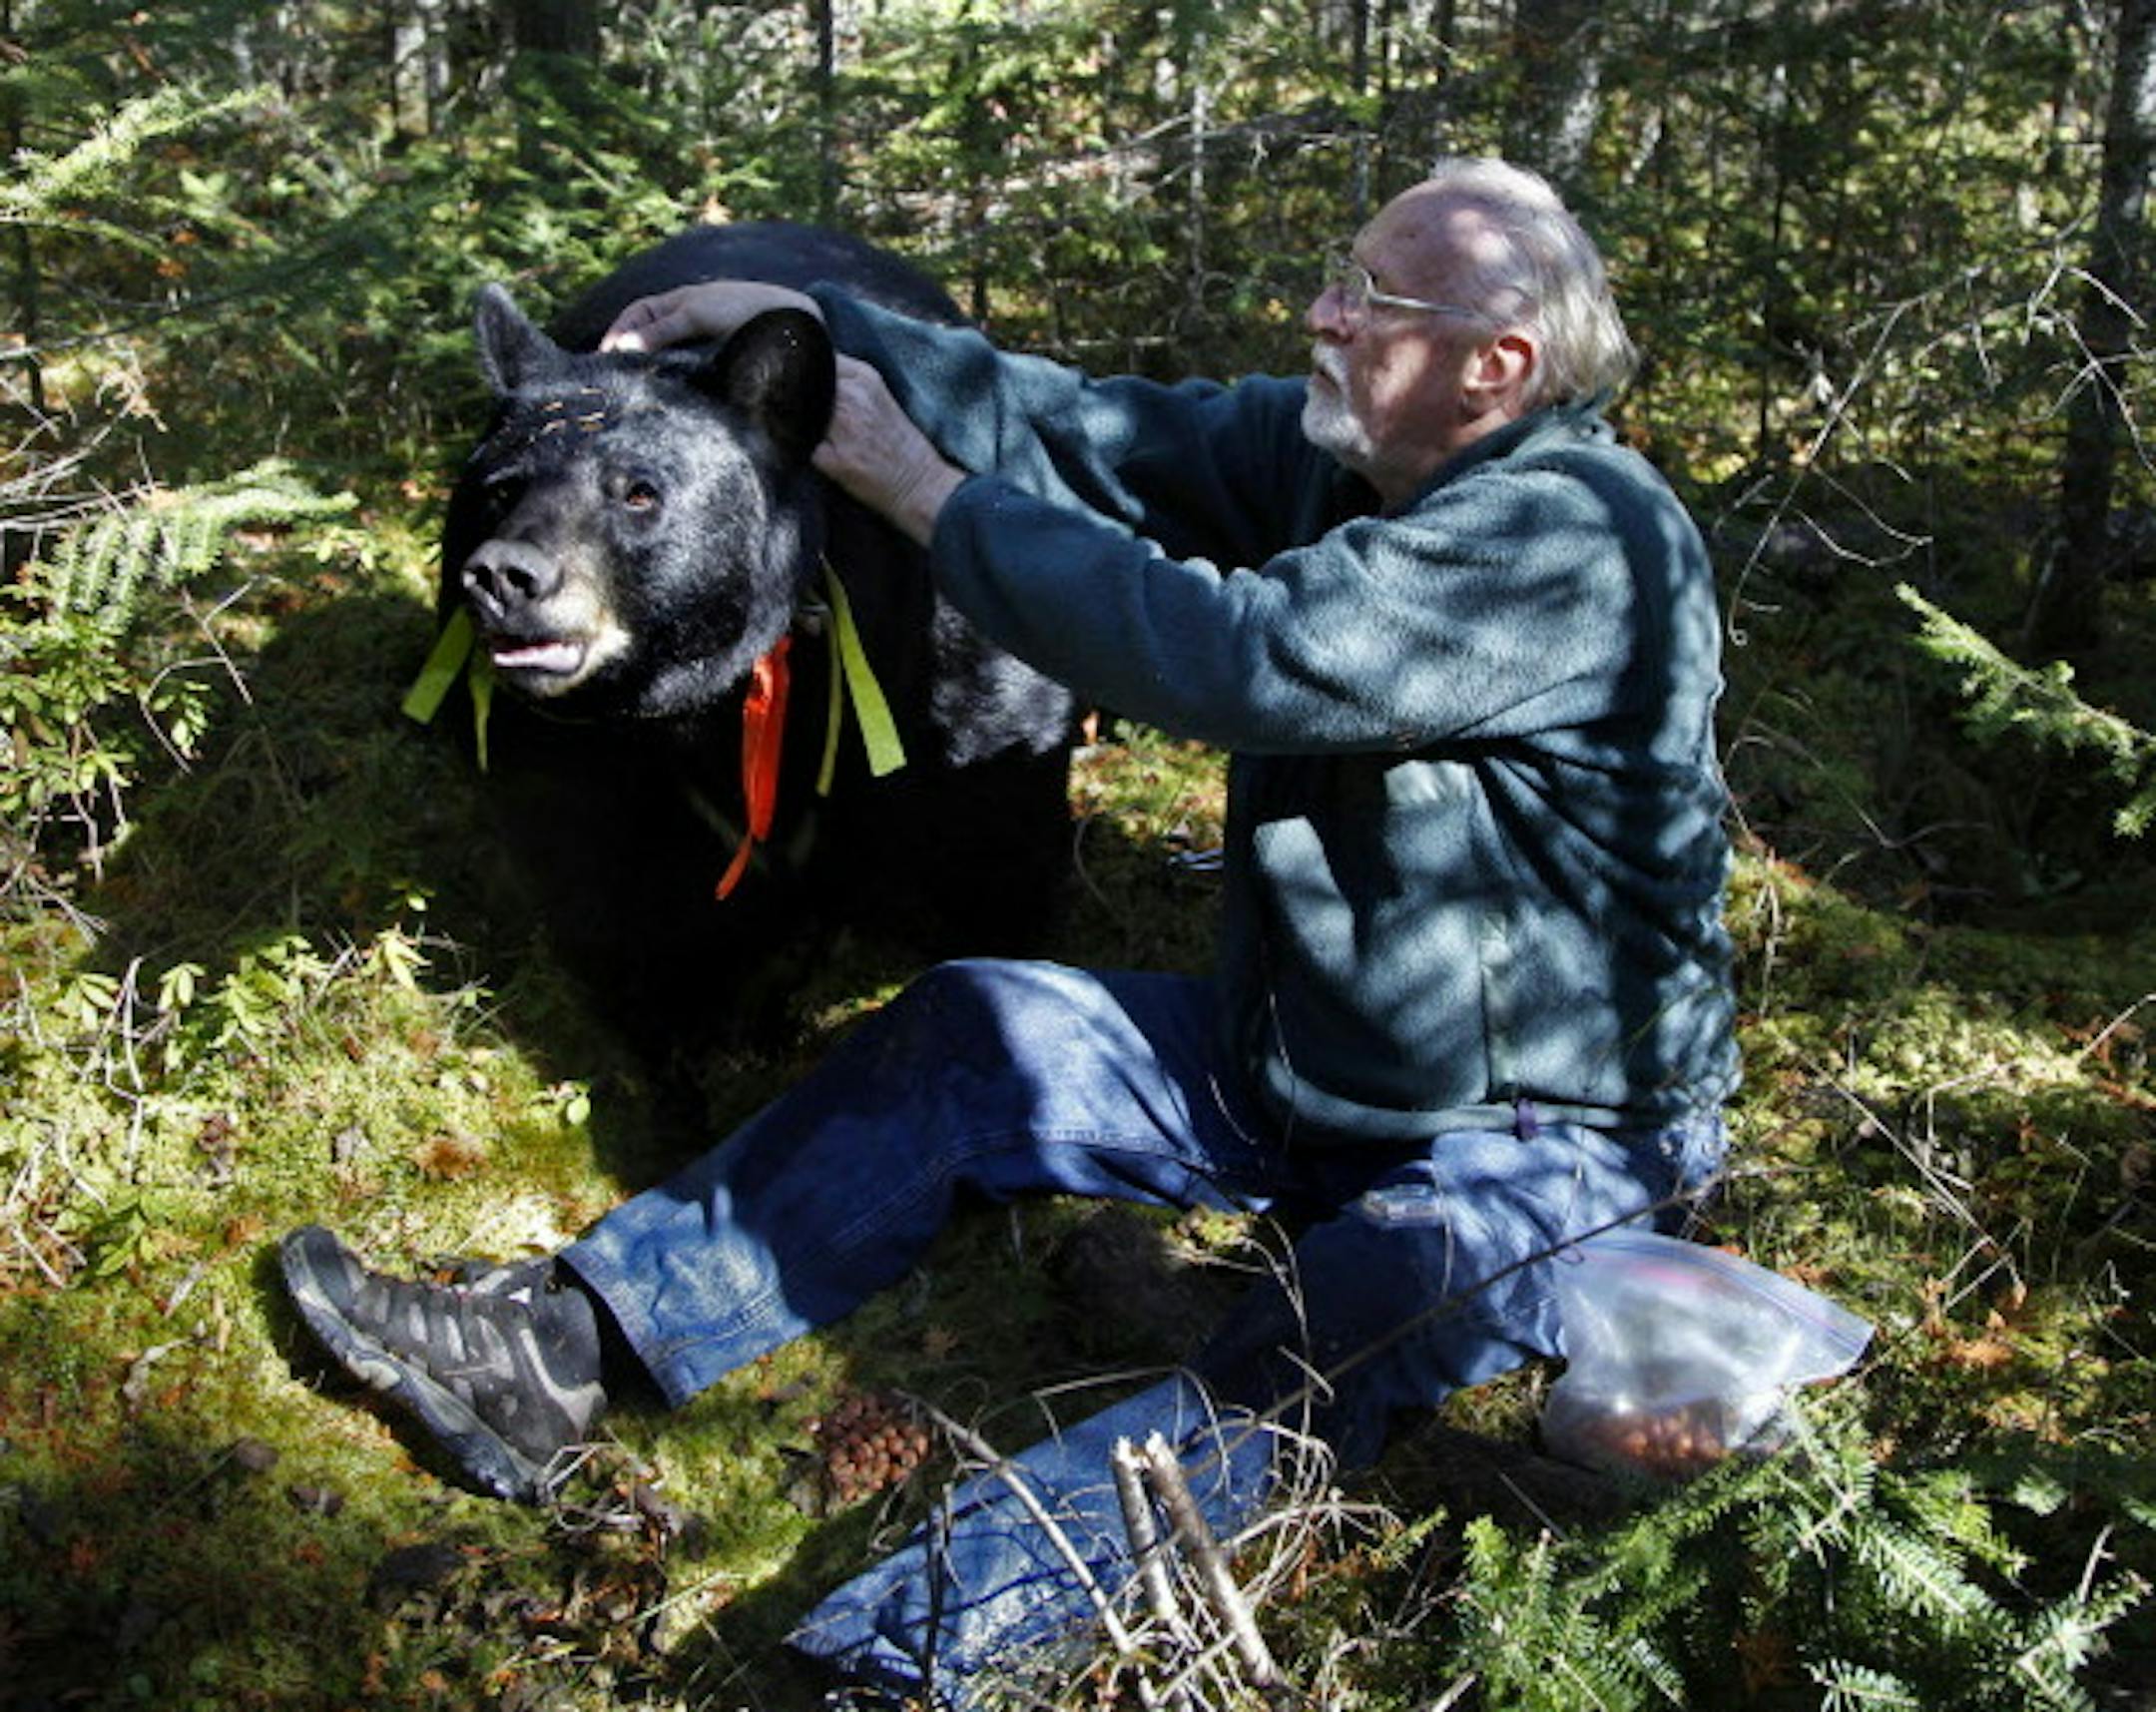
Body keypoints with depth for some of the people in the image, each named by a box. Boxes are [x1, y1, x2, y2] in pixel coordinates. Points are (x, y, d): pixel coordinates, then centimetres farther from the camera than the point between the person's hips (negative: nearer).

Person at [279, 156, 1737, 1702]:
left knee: (1284, 1393, -35)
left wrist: (929, 493, -25)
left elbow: (1234, 655, -34)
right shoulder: (1338, 449, 2)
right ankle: (563, 1349, -3)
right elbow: (1092, 430, -1)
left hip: (1542, 1139, -7)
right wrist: (816, 325, -8)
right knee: (966, 1037, -3)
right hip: (1296, 1060, 8)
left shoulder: (1576, 534, -26)